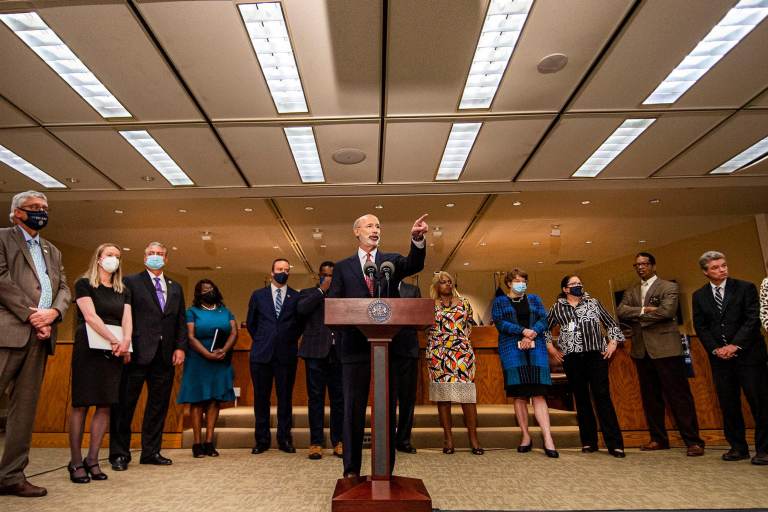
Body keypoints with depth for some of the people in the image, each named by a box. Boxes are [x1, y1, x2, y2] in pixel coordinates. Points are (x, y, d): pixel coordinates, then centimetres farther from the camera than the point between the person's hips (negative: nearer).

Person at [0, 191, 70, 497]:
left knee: (25, 408, 7)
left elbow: (64, 290, 15)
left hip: (40, 337, 5)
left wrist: (52, 313, -5)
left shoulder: (53, 251, 23)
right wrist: (32, 315, -12)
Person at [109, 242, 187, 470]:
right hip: (138, 353, -4)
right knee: (125, 404, 3)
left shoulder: (175, 288, 16)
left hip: (165, 355, 5)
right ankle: (120, 453, 15)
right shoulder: (131, 282, 3)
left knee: (158, 405, 10)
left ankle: (151, 451, 20)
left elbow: (181, 321, 13)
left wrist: (180, 347, 2)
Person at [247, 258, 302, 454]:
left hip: (286, 355, -1)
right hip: (261, 354, 1)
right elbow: (250, 323, 15)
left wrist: (290, 341, 5)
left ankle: (284, 438, 17)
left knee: (285, 397, 5)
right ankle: (262, 439, 19)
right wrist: (261, 341, 10)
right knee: (261, 397, 7)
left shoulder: (297, 297, 5)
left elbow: (300, 324, 11)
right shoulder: (258, 295, 8)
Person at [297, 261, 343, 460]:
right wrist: (321, 290, -7)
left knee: (339, 398, 5)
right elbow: (301, 309, -10)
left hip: (338, 352, 2)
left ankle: (338, 442, 15)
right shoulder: (308, 293, 11)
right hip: (316, 351, -1)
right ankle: (316, 443, 11)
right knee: (316, 398, 3)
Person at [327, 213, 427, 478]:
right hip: (355, 345, 0)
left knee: (387, 408, 9)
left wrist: (417, 239, -31)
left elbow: (415, 265, -13)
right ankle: (351, 469, 21)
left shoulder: (392, 260, 9)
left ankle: (386, 469, 21)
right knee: (353, 409, 8)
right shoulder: (343, 267, 9)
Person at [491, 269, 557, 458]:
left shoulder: (534, 299, 19)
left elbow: (544, 320, 7)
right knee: (519, 395, -3)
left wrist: (531, 335, -12)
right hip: (512, 349, -1)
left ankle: (548, 439, -10)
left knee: (538, 394, -7)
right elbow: (500, 323, -3)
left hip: (536, 348, 1)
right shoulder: (500, 301, 12)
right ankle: (526, 437, 5)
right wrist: (523, 331, -14)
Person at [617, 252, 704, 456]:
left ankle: (693, 441, 7)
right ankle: (658, 439, 20)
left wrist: (637, 318, -7)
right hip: (641, 351, 5)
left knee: (679, 395, -2)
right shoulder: (631, 292, 16)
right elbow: (620, 312, 0)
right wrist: (643, 310, -14)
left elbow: (667, 311, -17)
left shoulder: (668, 287, 0)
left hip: (666, 348, -5)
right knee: (650, 397, 11)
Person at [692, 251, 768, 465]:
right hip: (720, 357, 3)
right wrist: (715, 349, -7)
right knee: (728, 405, 7)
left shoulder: (745, 288, 0)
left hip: (747, 353, -2)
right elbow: (700, 327, 6)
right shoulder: (699, 296, 7)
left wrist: (735, 345, -14)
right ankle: (738, 447, 18)